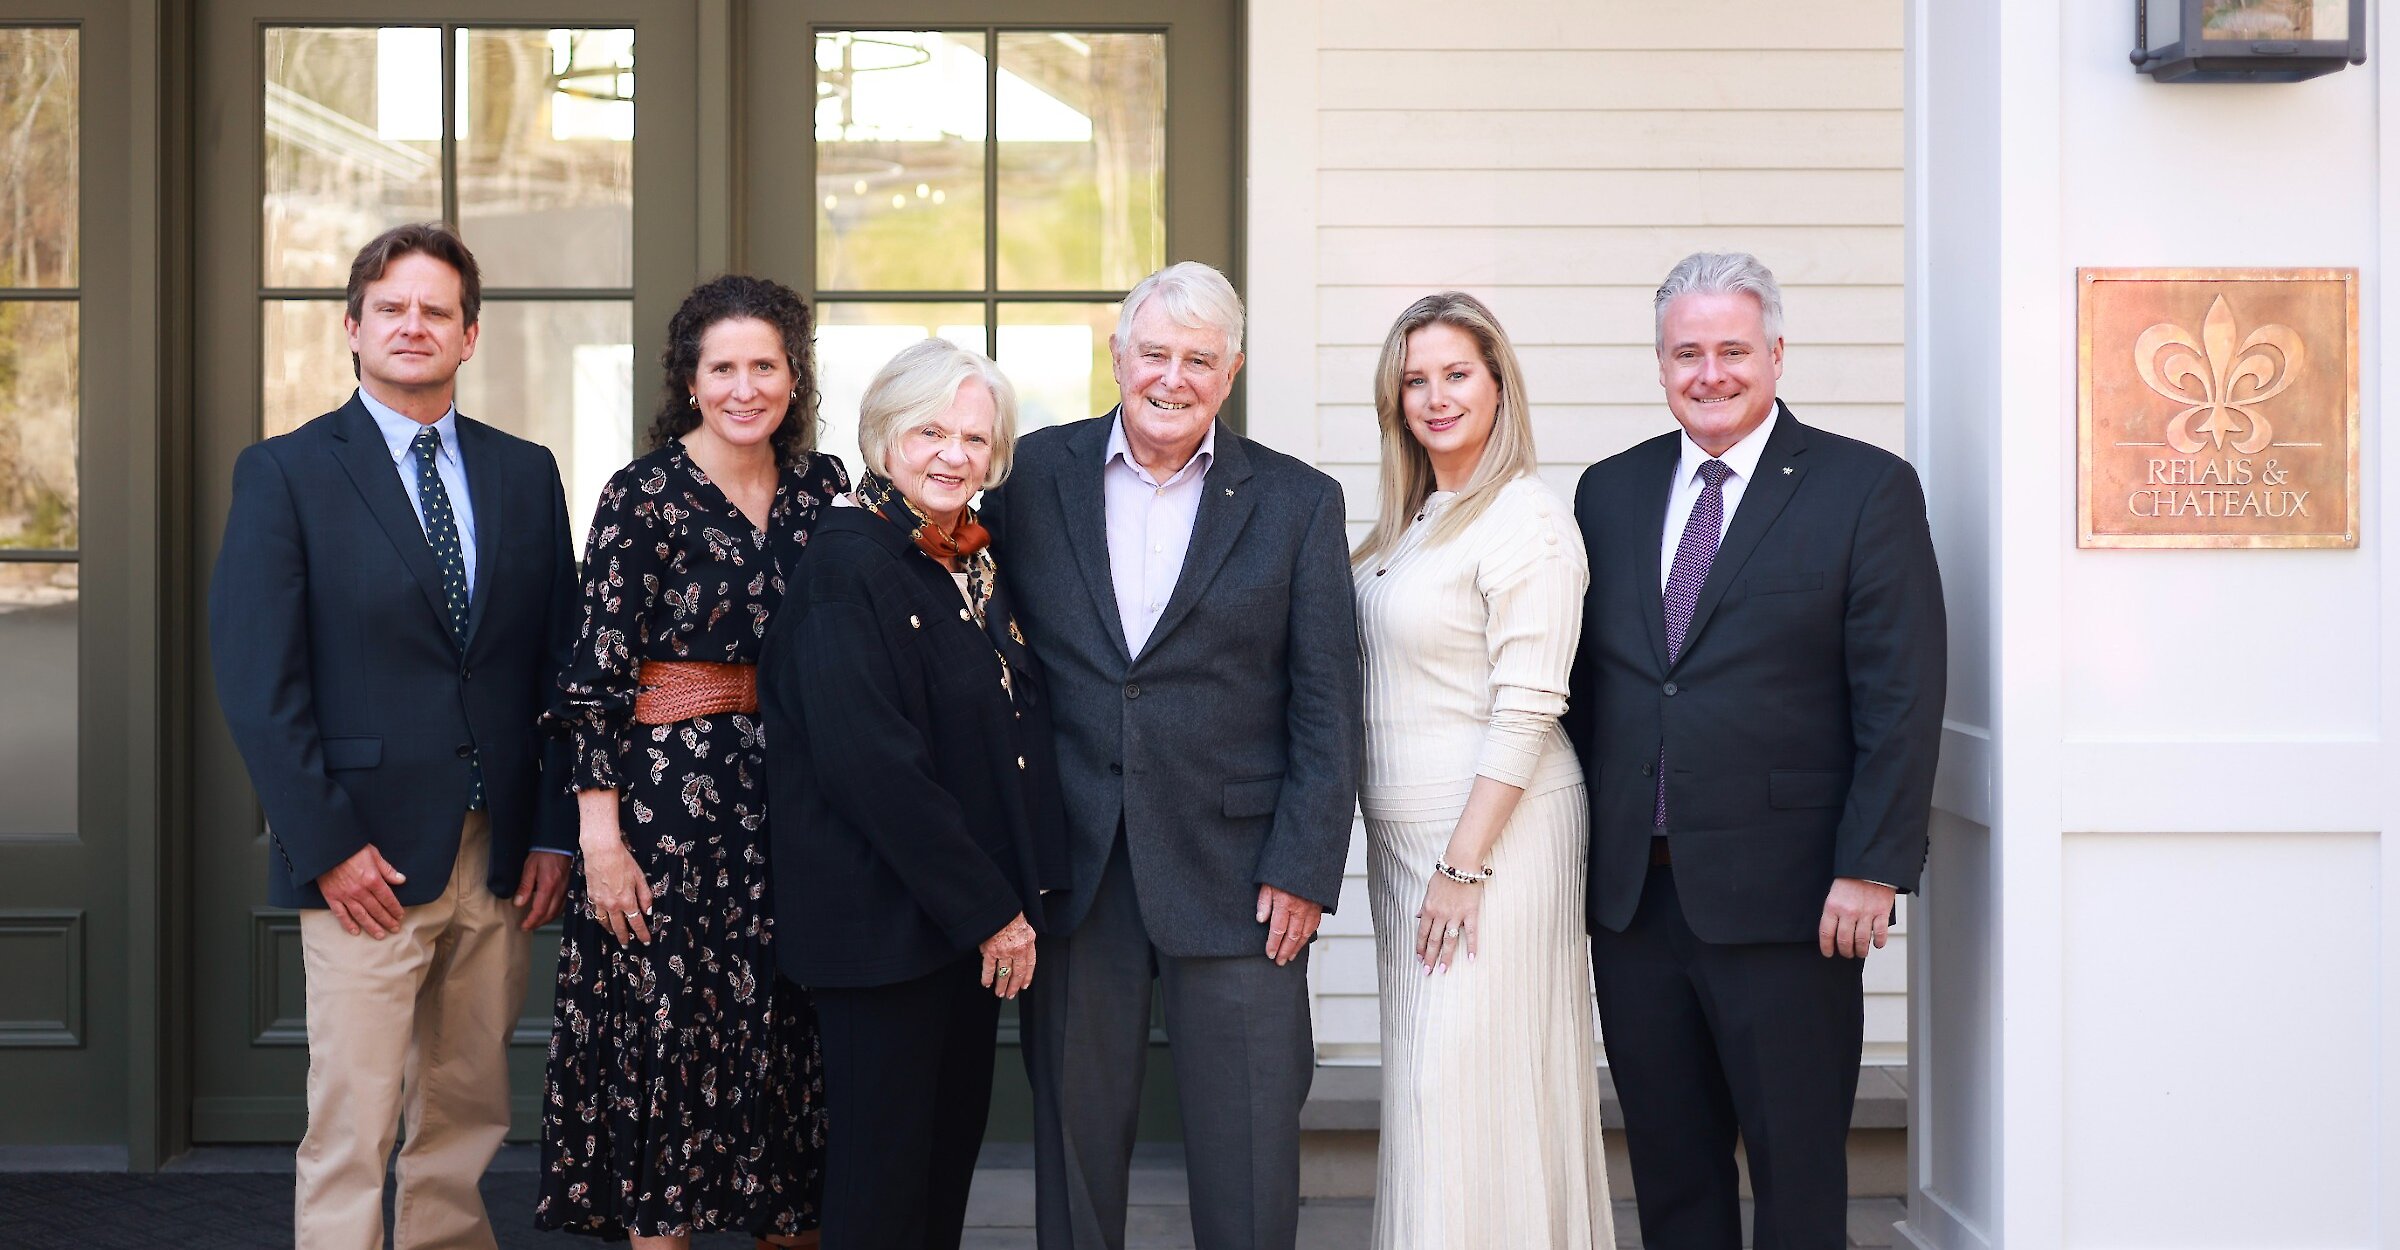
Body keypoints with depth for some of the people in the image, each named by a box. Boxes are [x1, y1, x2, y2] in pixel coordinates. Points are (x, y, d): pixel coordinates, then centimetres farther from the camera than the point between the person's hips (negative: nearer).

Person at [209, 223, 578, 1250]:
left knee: (468, 1116, 11)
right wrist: (329, 845, -11)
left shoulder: (525, 474, 11)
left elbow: (559, 666, 11)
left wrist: (553, 831, 4)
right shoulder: (283, 473, 0)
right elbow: (256, 681, -6)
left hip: (501, 858, 4)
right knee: (351, 1129, -2)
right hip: (367, 859, -4)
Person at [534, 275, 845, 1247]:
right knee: (668, 1030, 0)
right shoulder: (644, 494, -6)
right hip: (672, 795, -4)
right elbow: (597, 673, -9)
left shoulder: (822, 486, 7)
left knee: (790, 1034, 9)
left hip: (798, 795, 5)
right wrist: (601, 835, -13)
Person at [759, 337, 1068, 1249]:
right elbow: (867, 763, -20)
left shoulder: (975, 561, 10)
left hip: (979, 916, 8)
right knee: (884, 1171, 1)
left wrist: (1013, 896, 9)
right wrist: (989, 909, -16)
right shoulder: (850, 565, -14)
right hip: (884, 915, -8)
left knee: (954, 1139, 13)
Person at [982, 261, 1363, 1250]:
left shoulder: (1297, 502, 2)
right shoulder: (1035, 475, 5)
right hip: (1072, 869, 2)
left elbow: (1327, 705, -1)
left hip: (1234, 872, -1)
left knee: (1248, 1159, 3)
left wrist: (1302, 870, -6)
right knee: (1074, 1134, 11)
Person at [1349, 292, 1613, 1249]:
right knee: (1423, 1082, 12)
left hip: (1493, 831, -8)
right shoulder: (1407, 522, 14)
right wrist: (1421, 859, 9)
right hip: (1402, 837, 8)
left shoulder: (1529, 519, -12)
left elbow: (1527, 710, -17)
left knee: (1466, 1085, -6)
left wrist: (1465, 865, -19)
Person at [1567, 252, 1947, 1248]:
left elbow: (1902, 699, -7)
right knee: (1667, 1165, 13)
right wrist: (1575, 846, 9)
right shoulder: (1609, 492, 11)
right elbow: (1582, 684, 13)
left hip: (1782, 900, -4)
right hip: (1631, 893, 4)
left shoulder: (1867, 490, -2)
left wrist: (1871, 870, -13)